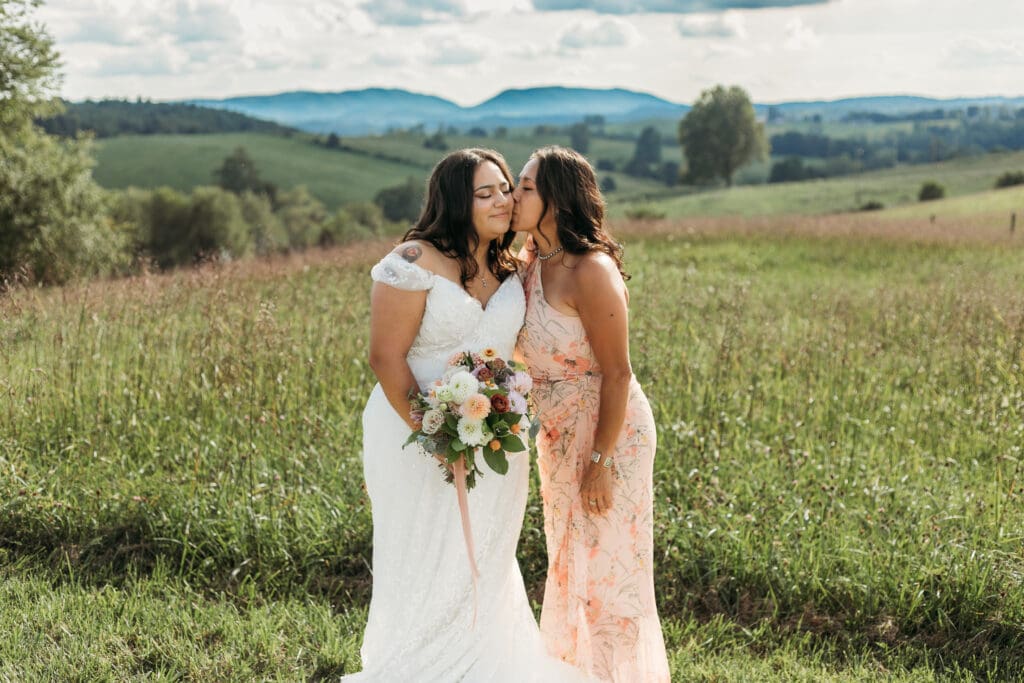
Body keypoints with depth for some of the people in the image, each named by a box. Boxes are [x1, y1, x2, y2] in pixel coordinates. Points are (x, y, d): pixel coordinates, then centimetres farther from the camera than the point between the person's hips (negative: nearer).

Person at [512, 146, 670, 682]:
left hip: (609, 434, -9)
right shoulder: (530, 265, 2)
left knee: (608, 566, 4)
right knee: (571, 563, 21)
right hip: (560, 437, 9)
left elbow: (617, 374, -21)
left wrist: (601, 462, -20)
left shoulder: (590, 271, -22)